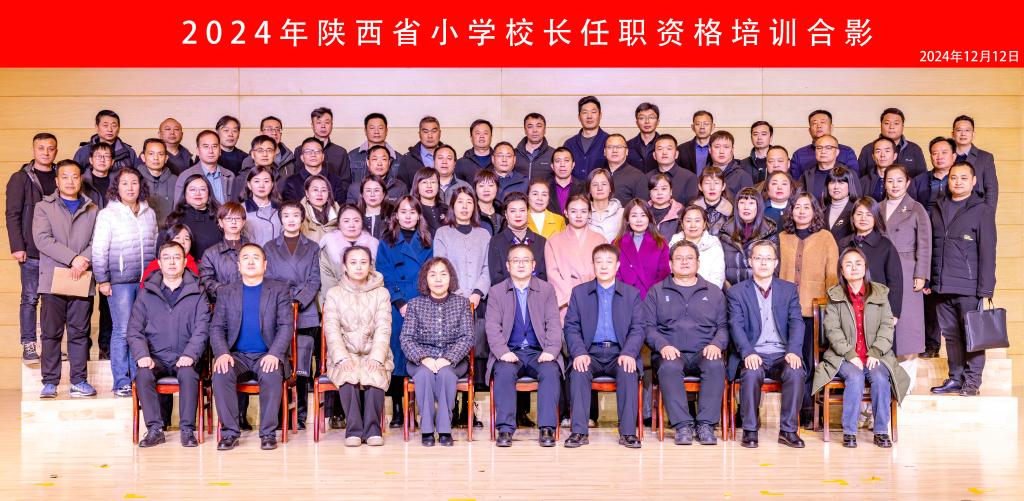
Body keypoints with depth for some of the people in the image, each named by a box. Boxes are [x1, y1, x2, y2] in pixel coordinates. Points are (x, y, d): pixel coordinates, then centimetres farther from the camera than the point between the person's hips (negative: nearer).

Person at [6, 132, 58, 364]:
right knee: (30, 298, 1)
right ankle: (28, 346, 7)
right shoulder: (21, 178, 2)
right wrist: (17, 247, -9)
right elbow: (13, 214, -2)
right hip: (32, 251, -3)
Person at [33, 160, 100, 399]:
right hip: (53, 280, -1)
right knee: (51, 333, 2)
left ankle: (79, 381, 9)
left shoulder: (92, 210, 15)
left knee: (80, 333, 4)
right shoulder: (44, 207, 9)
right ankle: (50, 382, 8)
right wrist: (73, 258, -15)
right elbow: (42, 239, -6)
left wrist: (85, 259, -15)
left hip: (83, 281, 1)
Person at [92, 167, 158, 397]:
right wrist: (102, 280, -5)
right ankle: (121, 383, 4)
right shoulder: (107, 214, 0)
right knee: (122, 331, -3)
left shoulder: (149, 213, 12)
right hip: (120, 282, -4)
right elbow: (99, 251, -2)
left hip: (147, 281, 4)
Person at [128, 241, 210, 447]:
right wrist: (142, 355, -12)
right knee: (143, 375, -29)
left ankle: (187, 429, -23)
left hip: (184, 358, -1)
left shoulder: (197, 293, 8)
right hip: (156, 357, 2)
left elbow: (202, 329, -1)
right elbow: (134, 329, 6)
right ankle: (155, 428, -21)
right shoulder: (146, 293, 12)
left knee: (188, 374, -32)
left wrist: (190, 355, -17)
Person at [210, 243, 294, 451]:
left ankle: (268, 433, -21)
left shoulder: (279, 290, 7)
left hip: (268, 356, -2)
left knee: (271, 375, -33)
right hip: (237, 356, 2)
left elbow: (286, 326, -2)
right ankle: (230, 432, -18)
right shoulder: (226, 292, 13)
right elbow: (216, 328, 7)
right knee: (220, 375, -29)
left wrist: (274, 354, -18)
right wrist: (222, 353, -13)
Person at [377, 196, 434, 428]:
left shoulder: (427, 242, 12)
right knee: (396, 356, -1)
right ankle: (397, 411, 6)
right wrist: (400, 303, -10)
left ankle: (421, 409, 4)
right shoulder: (387, 242, 9)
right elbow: (384, 277, 2)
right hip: (395, 309, -1)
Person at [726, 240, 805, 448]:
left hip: (782, 354, 2)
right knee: (751, 374, -33)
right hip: (753, 355, -2)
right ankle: (750, 430, -18)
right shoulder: (736, 292, 8)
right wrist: (748, 353, -23)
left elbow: (796, 322, 2)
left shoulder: (789, 289, 15)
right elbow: (736, 326, -5)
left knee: (796, 372, -29)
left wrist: (793, 351, -16)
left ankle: (788, 430, -16)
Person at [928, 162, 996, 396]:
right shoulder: (939, 209, 14)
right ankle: (956, 378, 18)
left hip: (969, 287, -4)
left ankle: (972, 381, 8)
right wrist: (928, 280, 9)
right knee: (951, 334, 9)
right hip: (942, 287, 5)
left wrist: (986, 290, -10)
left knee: (972, 335, 0)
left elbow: (987, 252, -5)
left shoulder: (982, 210, 0)